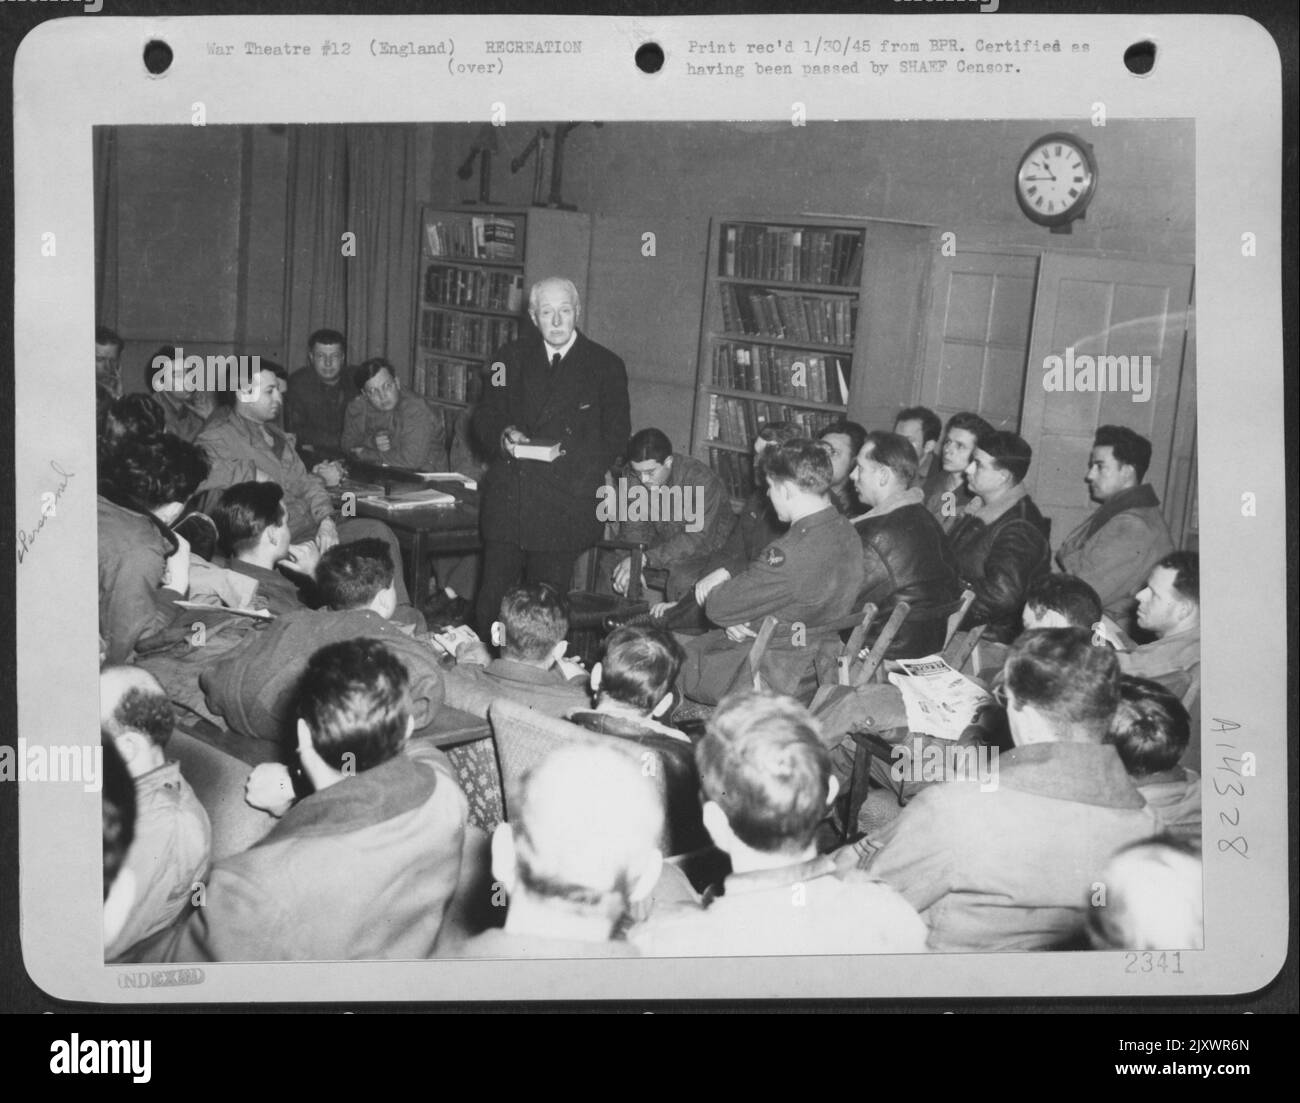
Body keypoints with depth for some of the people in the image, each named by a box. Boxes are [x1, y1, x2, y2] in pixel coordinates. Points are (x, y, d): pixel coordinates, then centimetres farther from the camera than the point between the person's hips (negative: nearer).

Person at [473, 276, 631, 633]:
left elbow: (616, 436, 1)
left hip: (566, 506, -2)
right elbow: (485, 417, 13)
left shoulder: (606, 366, 2)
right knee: (491, 602, 0)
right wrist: (503, 436, -10)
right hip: (507, 499, 2)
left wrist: (571, 455, -15)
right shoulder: (512, 357, 11)